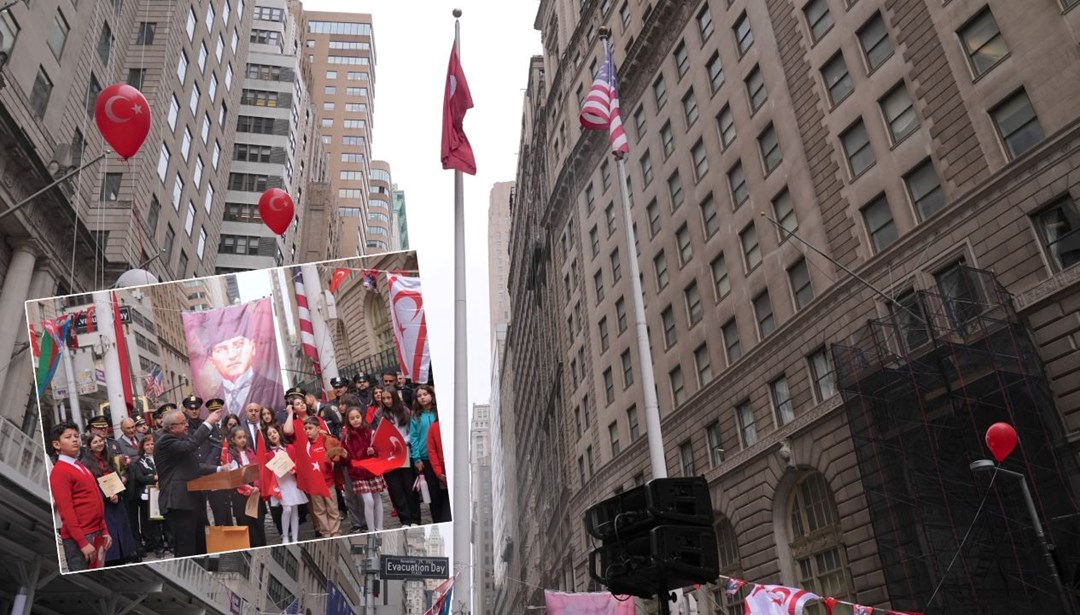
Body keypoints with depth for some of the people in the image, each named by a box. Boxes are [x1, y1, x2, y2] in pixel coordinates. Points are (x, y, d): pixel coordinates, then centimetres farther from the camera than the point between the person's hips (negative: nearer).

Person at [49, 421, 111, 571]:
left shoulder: (81, 467, 15)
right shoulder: (59, 471, -11)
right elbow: (66, 511, -16)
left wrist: (104, 531, 14)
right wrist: (83, 542, -19)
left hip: (96, 533, 8)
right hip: (78, 537, -8)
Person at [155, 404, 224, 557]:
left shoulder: (180, 441, 19)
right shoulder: (165, 442, -11)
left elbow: (195, 467, 25)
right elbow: (190, 444, -29)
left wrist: (218, 469, 13)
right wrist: (208, 423, -22)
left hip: (193, 502, 10)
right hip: (179, 504, -10)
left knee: (200, 548, 14)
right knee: (185, 551, -8)